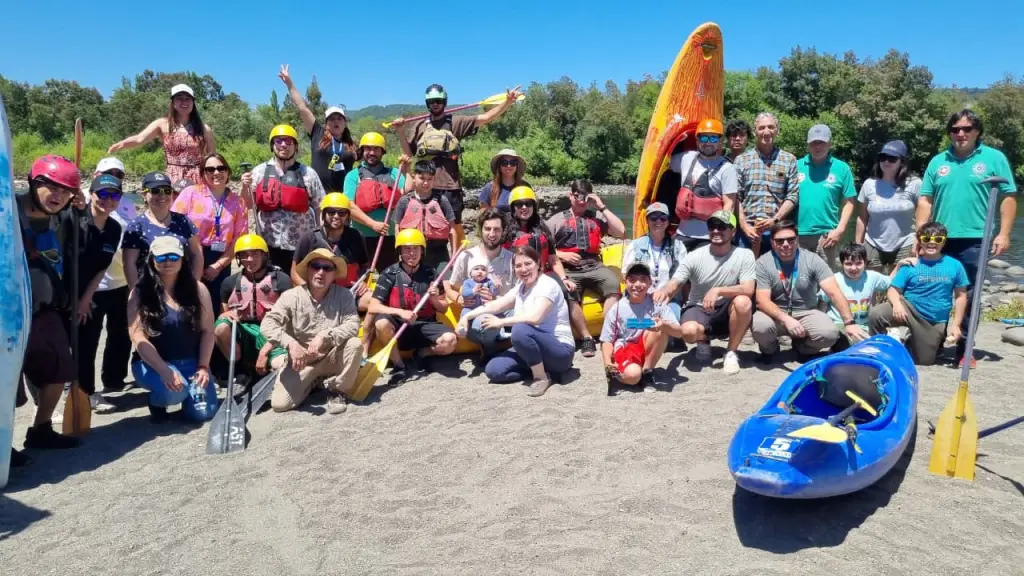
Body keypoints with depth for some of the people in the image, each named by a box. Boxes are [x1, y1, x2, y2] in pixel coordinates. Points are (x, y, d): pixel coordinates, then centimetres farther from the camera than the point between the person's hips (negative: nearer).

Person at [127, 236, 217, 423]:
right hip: (153, 363, -3)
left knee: (203, 412, -12)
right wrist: (164, 371, -23)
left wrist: (203, 367, -8)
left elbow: (207, 331, 2)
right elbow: (138, 338, -13)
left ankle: (191, 388, 24)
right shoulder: (140, 293, -7)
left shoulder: (197, 289, 1)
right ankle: (156, 401, 5)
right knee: (174, 391, -34)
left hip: (192, 362, 3)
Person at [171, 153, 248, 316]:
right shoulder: (190, 193, 0)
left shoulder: (237, 202, 6)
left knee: (213, 314, 7)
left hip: (220, 265, 2)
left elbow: (240, 238, 2)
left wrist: (218, 265, -6)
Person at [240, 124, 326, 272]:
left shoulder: (308, 174, 1)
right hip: (269, 244, 1)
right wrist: (245, 187, -12)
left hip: (302, 246, -1)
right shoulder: (260, 171, 4)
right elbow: (248, 205, 8)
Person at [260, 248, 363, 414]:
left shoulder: (343, 295, -8)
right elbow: (267, 324, -18)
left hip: (332, 357, 0)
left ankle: (336, 389, -5)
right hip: (301, 360, 0)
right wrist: (290, 343, -35)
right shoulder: (291, 296, -10)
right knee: (279, 403, -17)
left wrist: (325, 336, -33)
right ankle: (312, 381, 16)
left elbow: (353, 325, -20)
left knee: (355, 344, -30)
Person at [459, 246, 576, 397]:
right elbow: (496, 305, 7)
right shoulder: (521, 287, 11)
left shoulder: (548, 284, -15)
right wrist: (467, 316, -4)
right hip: (533, 348, 8)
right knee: (493, 370, -10)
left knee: (520, 329, -36)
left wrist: (501, 322, -23)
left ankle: (542, 377, -17)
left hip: (560, 350, -8)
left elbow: (535, 317, -30)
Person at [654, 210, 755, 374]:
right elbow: (674, 283, -12)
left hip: (726, 312, 1)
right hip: (698, 309, 0)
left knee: (743, 302, -34)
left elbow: (748, 289, -18)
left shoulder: (745, 255, -8)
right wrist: (664, 290, -38)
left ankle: (731, 353, -10)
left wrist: (718, 290, -35)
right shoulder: (694, 256, -7)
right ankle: (704, 340, 8)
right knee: (688, 331, -34)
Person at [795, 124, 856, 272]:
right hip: (797, 234, 1)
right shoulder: (796, 166, 8)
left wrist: (840, 230, -6)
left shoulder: (841, 168, 4)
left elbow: (849, 202, 4)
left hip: (826, 236, -1)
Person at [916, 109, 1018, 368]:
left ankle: (965, 350, 12)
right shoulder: (938, 161, 10)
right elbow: (925, 200, 8)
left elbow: (1008, 198, -1)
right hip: (940, 241, 3)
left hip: (975, 241, -2)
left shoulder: (994, 158, 2)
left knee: (969, 297, 3)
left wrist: (1004, 233, -9)